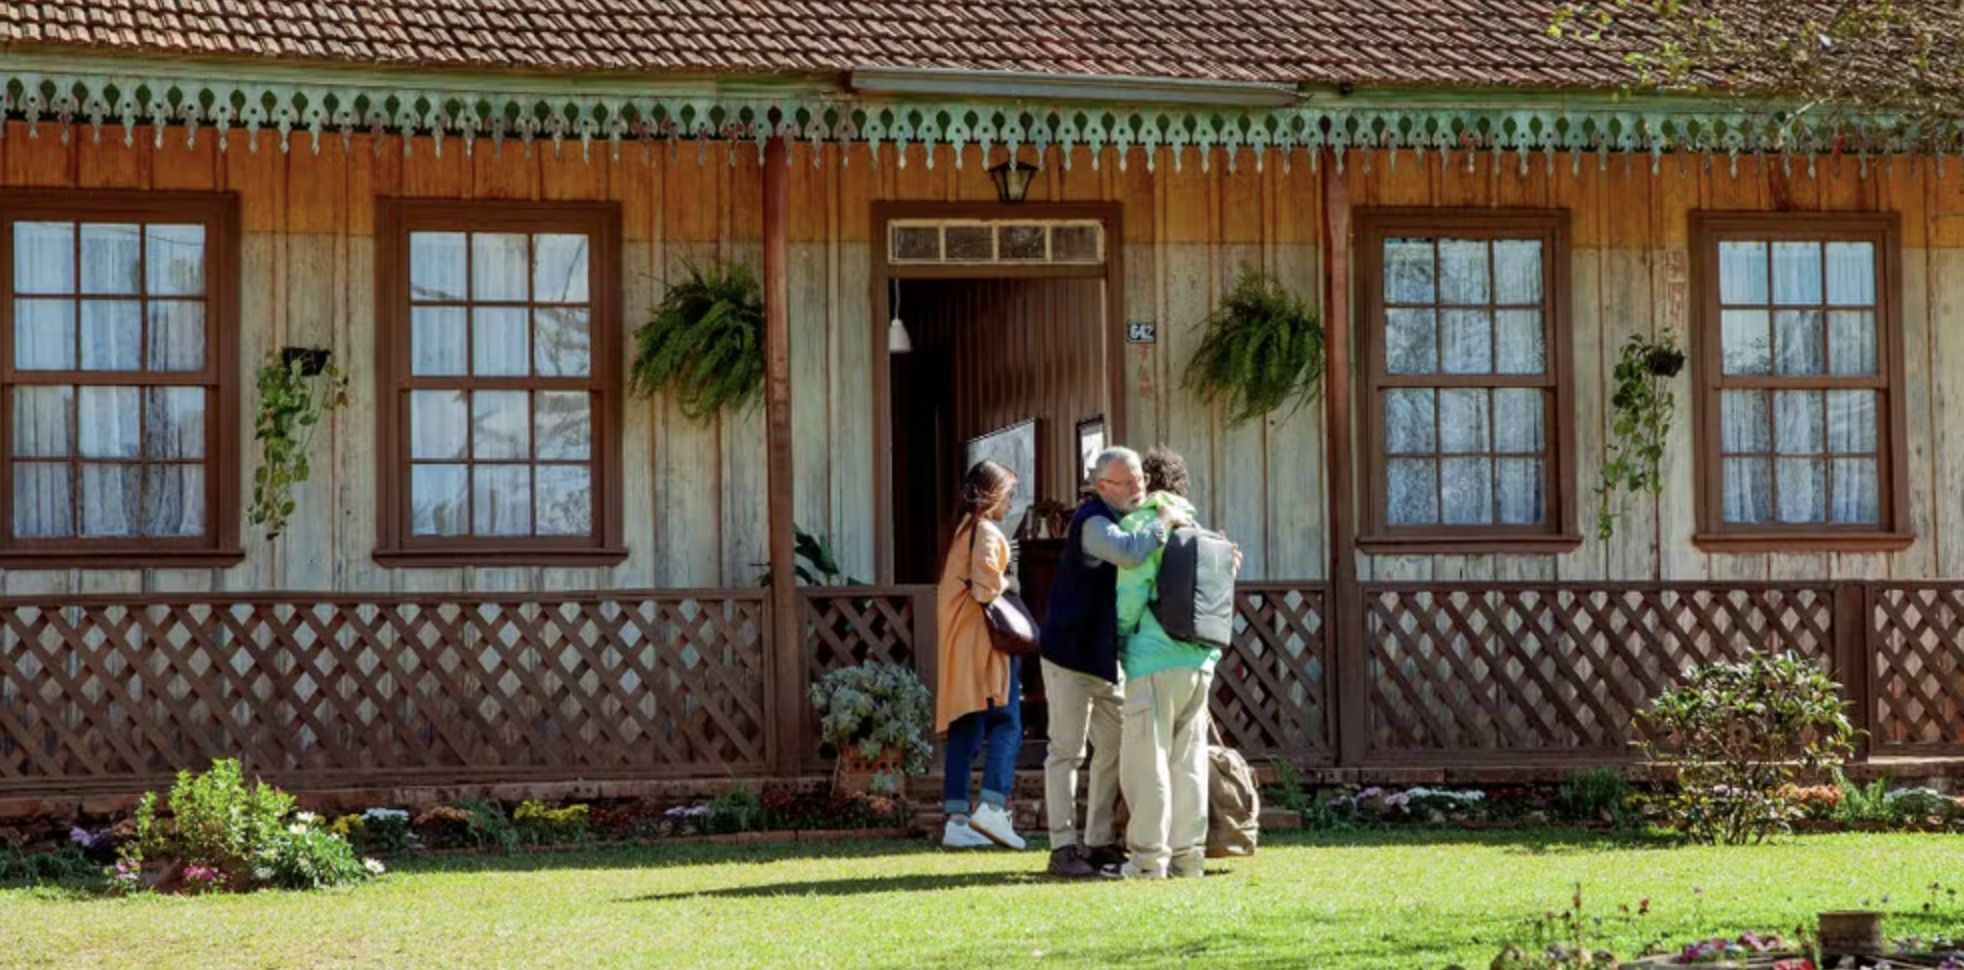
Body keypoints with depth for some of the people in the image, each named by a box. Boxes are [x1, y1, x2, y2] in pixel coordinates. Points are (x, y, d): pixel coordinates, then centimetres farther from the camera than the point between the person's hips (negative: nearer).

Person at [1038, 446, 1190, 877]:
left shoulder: (1128, 519, 11)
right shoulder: (1092, 522, -19)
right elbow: (1129, 553, -40)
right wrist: (1163, 521, -24)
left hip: (1107, 658, 9)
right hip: (1071, 655, -9)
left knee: (1113, 749, 11)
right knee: (1067, 751, -5)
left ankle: (1099, 842, 18)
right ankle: (1063, 847, -2)